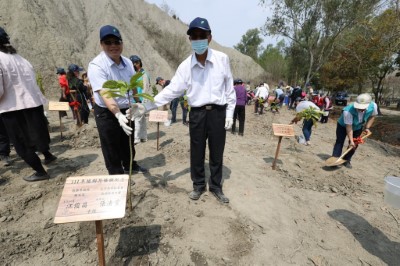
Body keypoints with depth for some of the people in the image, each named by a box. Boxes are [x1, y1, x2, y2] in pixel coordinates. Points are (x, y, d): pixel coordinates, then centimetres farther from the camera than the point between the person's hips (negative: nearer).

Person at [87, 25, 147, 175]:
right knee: (111, 149, 7)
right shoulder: (96, 65, -21)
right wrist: (118, 115, -45)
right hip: (107, 113, -6)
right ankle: (117, 175, 28)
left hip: (127, 111, 6)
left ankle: (129, 165, 46)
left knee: (128, 143, 23)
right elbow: (105, 94, -33)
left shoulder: (127, 62, 0)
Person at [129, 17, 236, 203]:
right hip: (197, 114, 1)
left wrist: (229, 113, -1)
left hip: (218, 113, 0)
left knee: (217, 153, 10)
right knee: (196, 153, 10)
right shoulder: (186, 65, 0)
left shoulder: (222, 59, -1)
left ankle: (216, 186, 31)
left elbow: (229, 88, 3)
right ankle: (199, 185, 33)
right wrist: (147, 106, -13)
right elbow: (171, 90, -3)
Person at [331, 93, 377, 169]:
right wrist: (351, 140, -33)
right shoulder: (348, 111, -42)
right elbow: (349, 127, -35)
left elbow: (372, 116, -4)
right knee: (339, 142, -5)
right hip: (343, 125, -4)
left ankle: (347, 160, 13)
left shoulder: (373, 106, -28)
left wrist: (367, 127, -12)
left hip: (358, 127, 4)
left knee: (354, 144, 2)